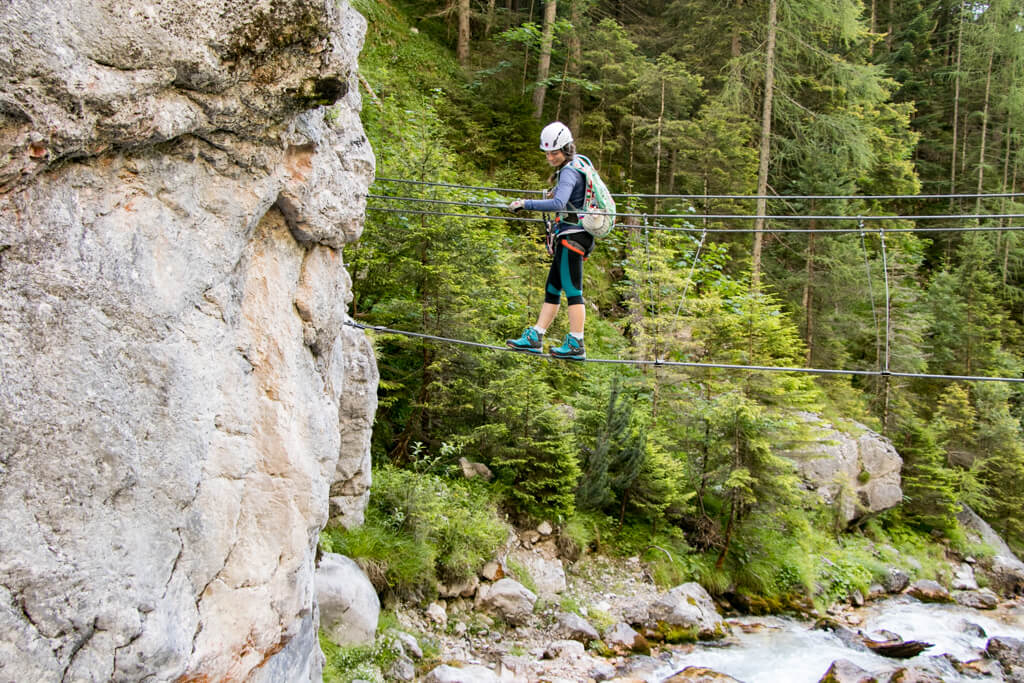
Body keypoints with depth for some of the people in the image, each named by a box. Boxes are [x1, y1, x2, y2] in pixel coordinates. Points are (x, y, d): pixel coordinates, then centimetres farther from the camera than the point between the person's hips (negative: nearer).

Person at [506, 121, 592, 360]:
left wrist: (526, 204, -34)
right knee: (552, 289, 11)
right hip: (567, 238, 11)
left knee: (572, 290, -8)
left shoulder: (569, 173, -16)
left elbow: (558, 204, -33)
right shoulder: (574, 168, 16)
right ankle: (535, 338, 14)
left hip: (572, 235, -11)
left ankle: (576, 345, -6)